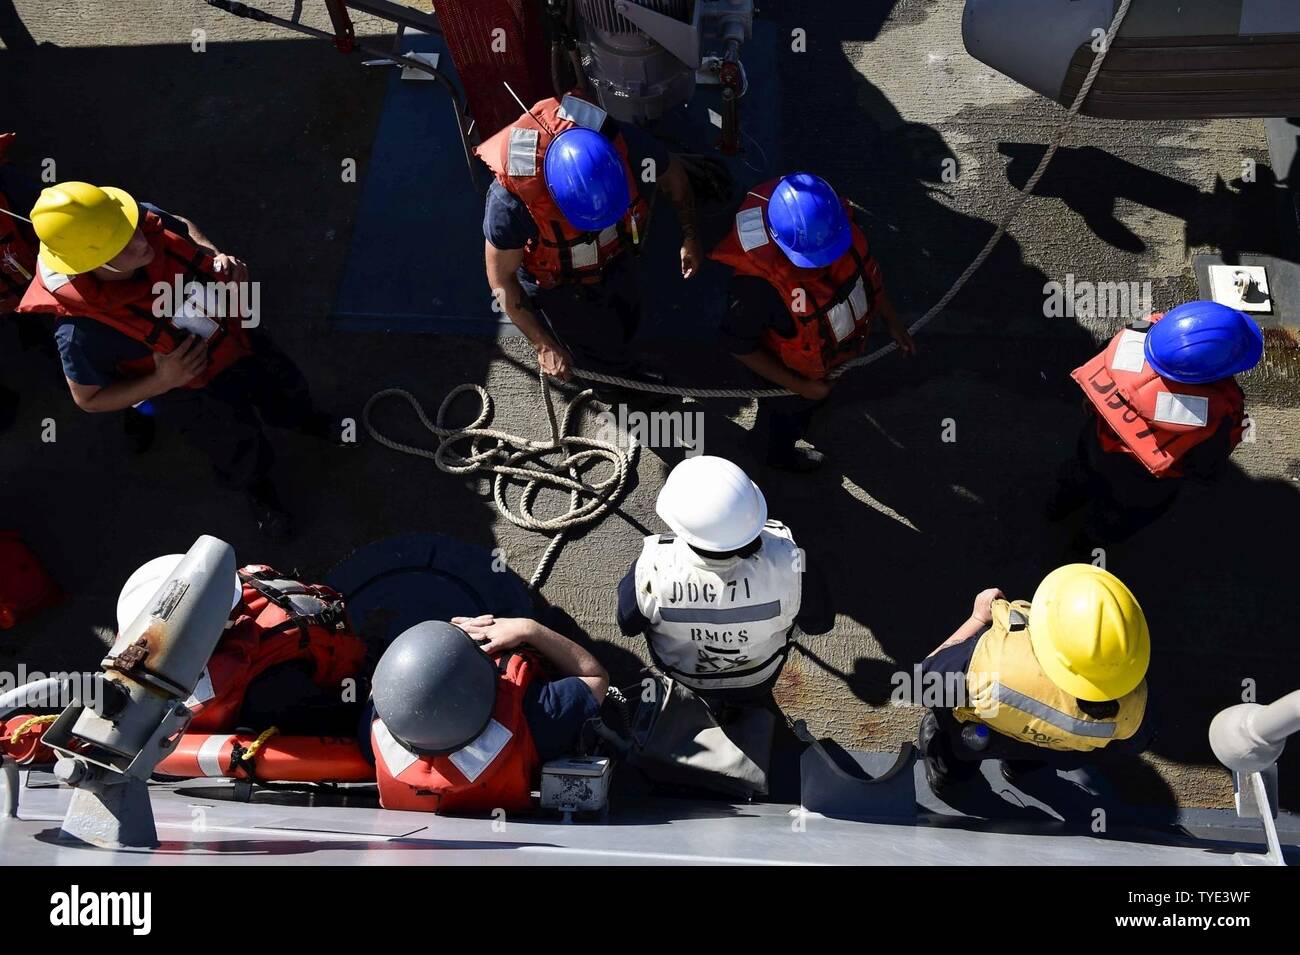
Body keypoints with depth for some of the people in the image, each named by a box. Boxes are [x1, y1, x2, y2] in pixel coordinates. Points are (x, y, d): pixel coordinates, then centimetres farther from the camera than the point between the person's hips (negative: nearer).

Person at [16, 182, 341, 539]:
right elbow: (89, 399, -22)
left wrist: (217, 257, -22)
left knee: (288, 393, 32)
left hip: (236, 338, 4)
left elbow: (184, 228, -3)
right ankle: (257, 490, 60)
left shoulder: (145, 220, -30)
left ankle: (307, 420, 69)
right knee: (247, 459, 23)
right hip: (194, 394, -4)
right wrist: (162, 381, -33)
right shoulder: (83, 328, -41)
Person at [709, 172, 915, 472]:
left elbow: (866, 267, -8)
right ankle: (782, 456, 64)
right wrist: (799, 386, -23)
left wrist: (891, 322, 1)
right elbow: (739, 345, -30)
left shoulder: (836, 225, -31)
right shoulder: (757, 282, -48)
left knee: (816, 400, 37)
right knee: (788, 413, 30)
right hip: (791, 370, -4)